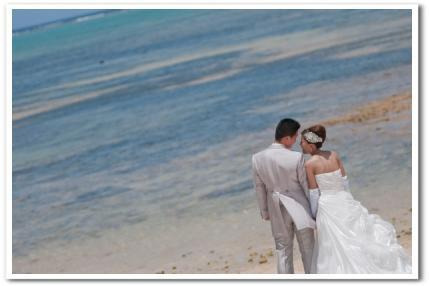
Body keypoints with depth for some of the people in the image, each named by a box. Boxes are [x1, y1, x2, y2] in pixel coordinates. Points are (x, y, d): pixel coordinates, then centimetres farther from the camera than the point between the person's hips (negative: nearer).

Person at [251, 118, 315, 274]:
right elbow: (306, 185, -10)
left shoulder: (257, 158, -10)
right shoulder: (296, 158, -21)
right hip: (299, 207, -3)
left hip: (277, 209, 3)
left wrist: (264, 212, 15)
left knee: (283, 250, 15)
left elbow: (259, 188, 2)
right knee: (308, 249, 12)